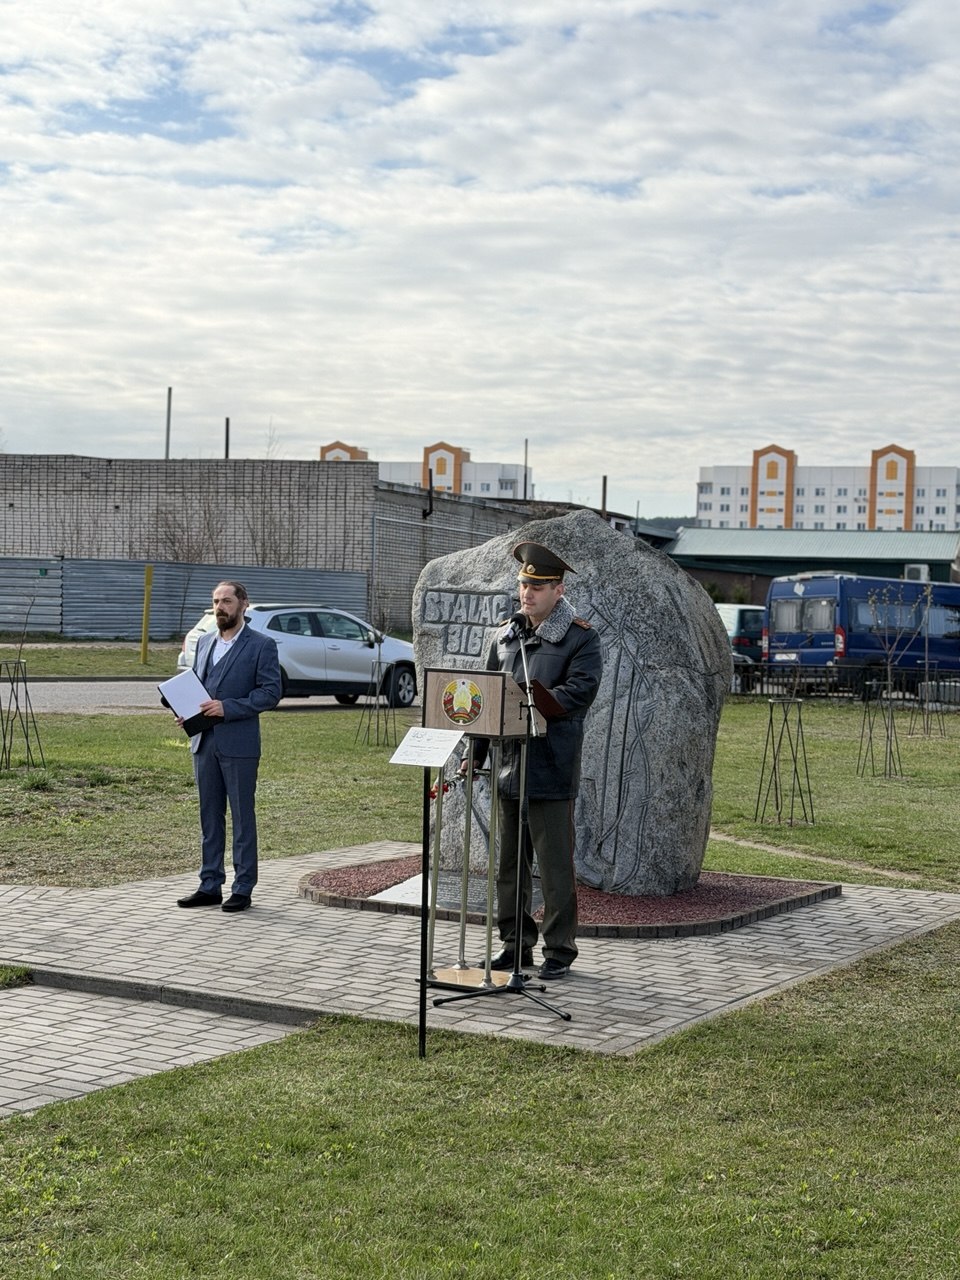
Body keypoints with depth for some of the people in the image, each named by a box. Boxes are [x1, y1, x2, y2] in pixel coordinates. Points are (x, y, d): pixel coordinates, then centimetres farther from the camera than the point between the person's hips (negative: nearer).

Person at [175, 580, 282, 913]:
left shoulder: (262, 646, -4)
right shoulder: (204, 642, 15)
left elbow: (271, 692, -10)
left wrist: (227, 708, -18)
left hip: (239, 745, -6)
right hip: (204, 742, 6)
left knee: (242, 817, 1)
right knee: (209, 817, 10)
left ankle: (242, 889, 7)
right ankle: (210, 886, 16)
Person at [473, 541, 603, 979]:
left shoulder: (581, 639, -4)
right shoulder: (507, 635, 14)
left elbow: (577, 691, -17)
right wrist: (476, 752, 10)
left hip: (551, 771, -6)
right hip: (508, 765, 6)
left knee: (555, 866, -1)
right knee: (511, 864, 12)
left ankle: (559, 950, 8)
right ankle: (515, 943, 23)